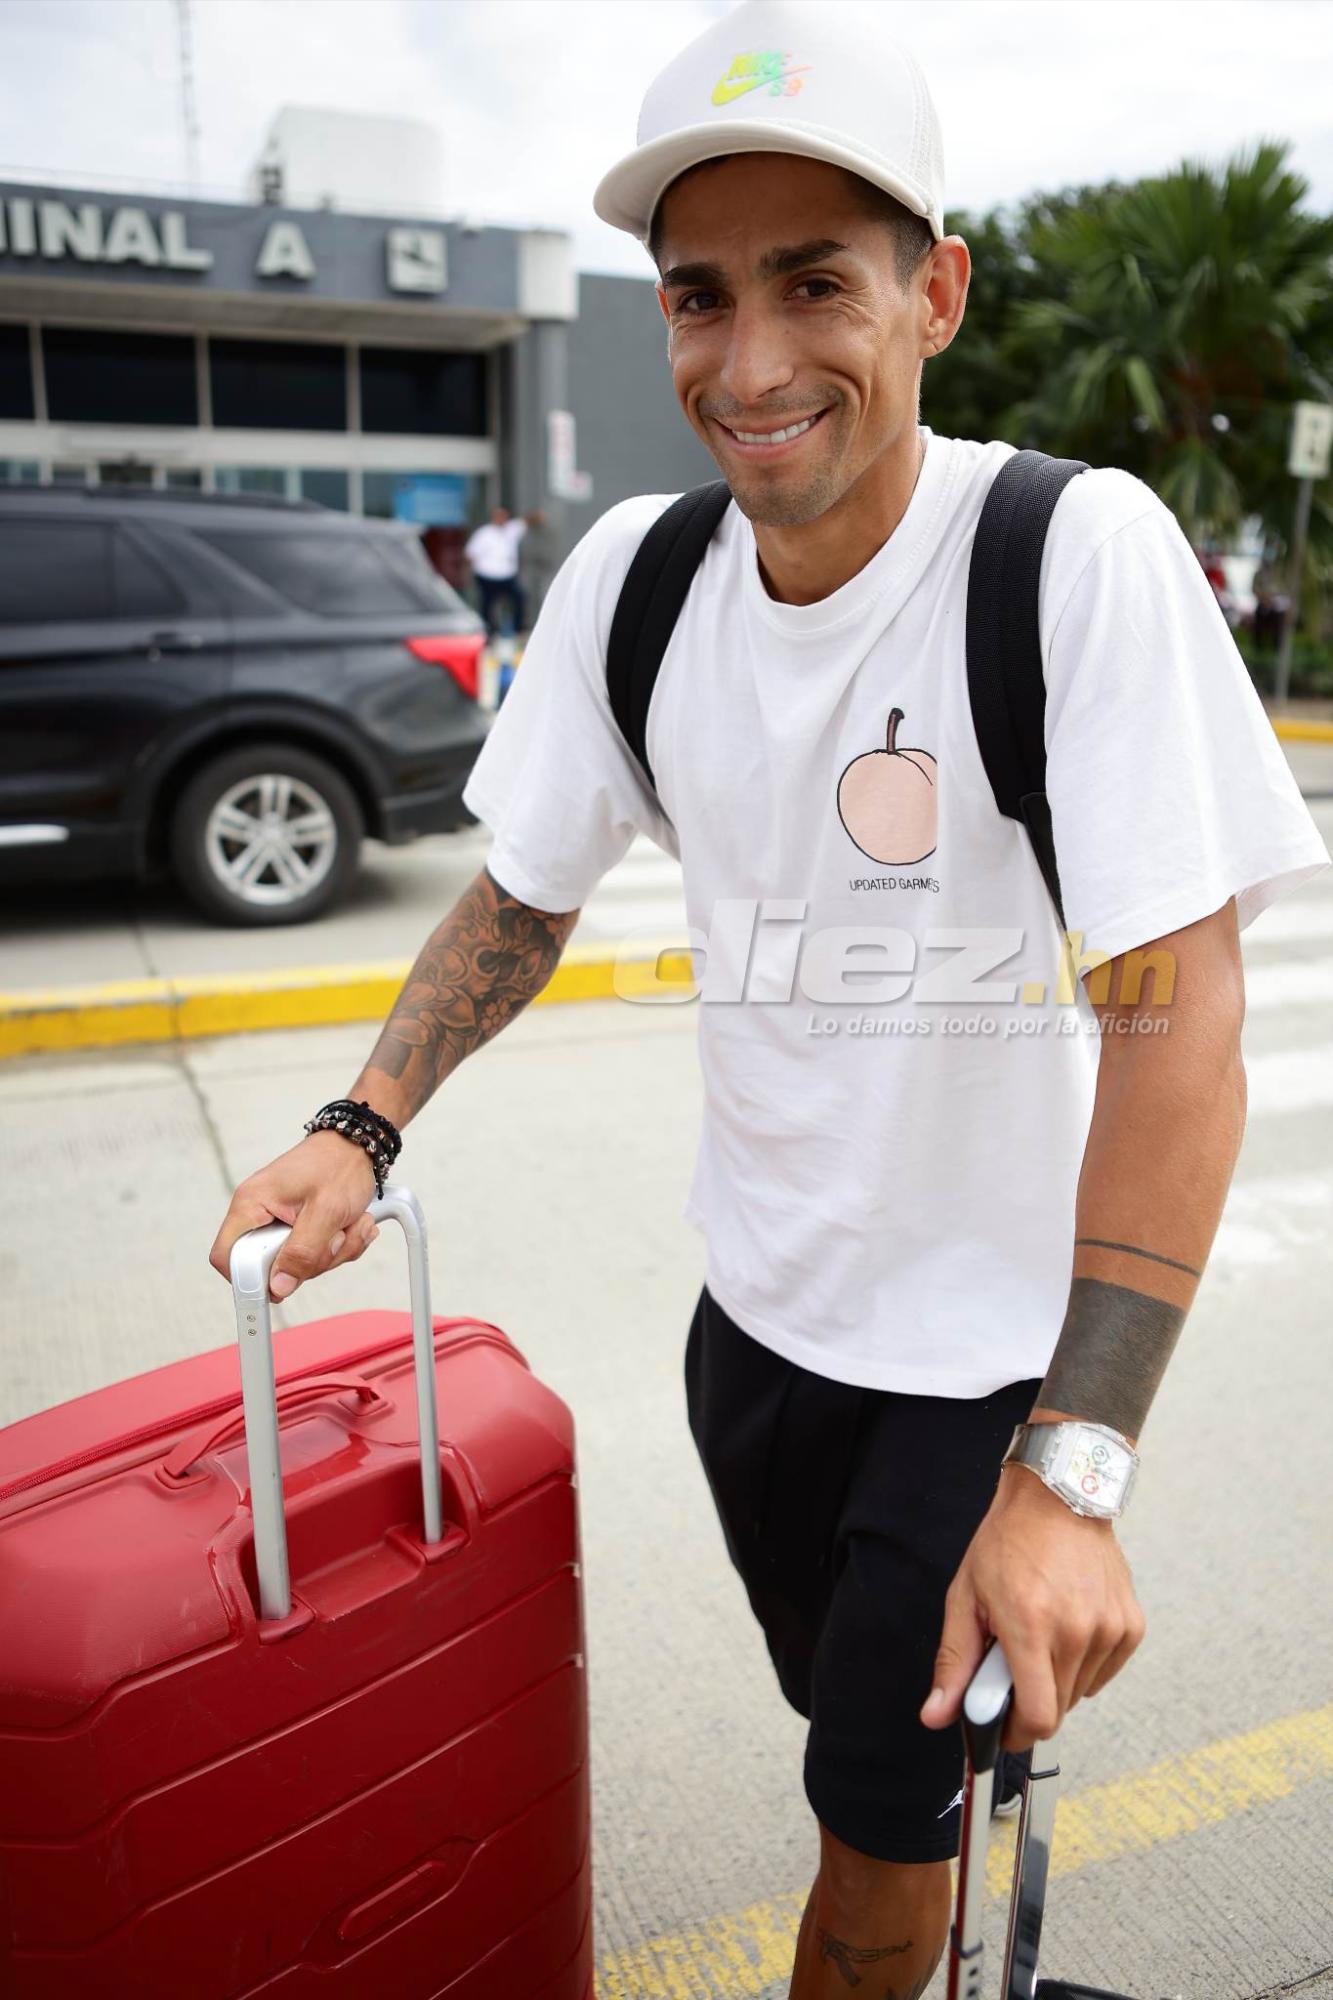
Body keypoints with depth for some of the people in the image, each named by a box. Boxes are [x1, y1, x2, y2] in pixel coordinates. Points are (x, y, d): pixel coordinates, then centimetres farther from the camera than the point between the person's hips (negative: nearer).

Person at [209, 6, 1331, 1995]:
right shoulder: (634, 573, -7)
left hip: (1002, 1341, -4)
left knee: (882, 1810, 12)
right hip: (760, 1304, 5)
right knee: (855, 1720, 27)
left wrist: (1070, 1476, -28)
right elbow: (525, 892, 2)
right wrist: (360, 1125, -13)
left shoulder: (1082, 557, -23)